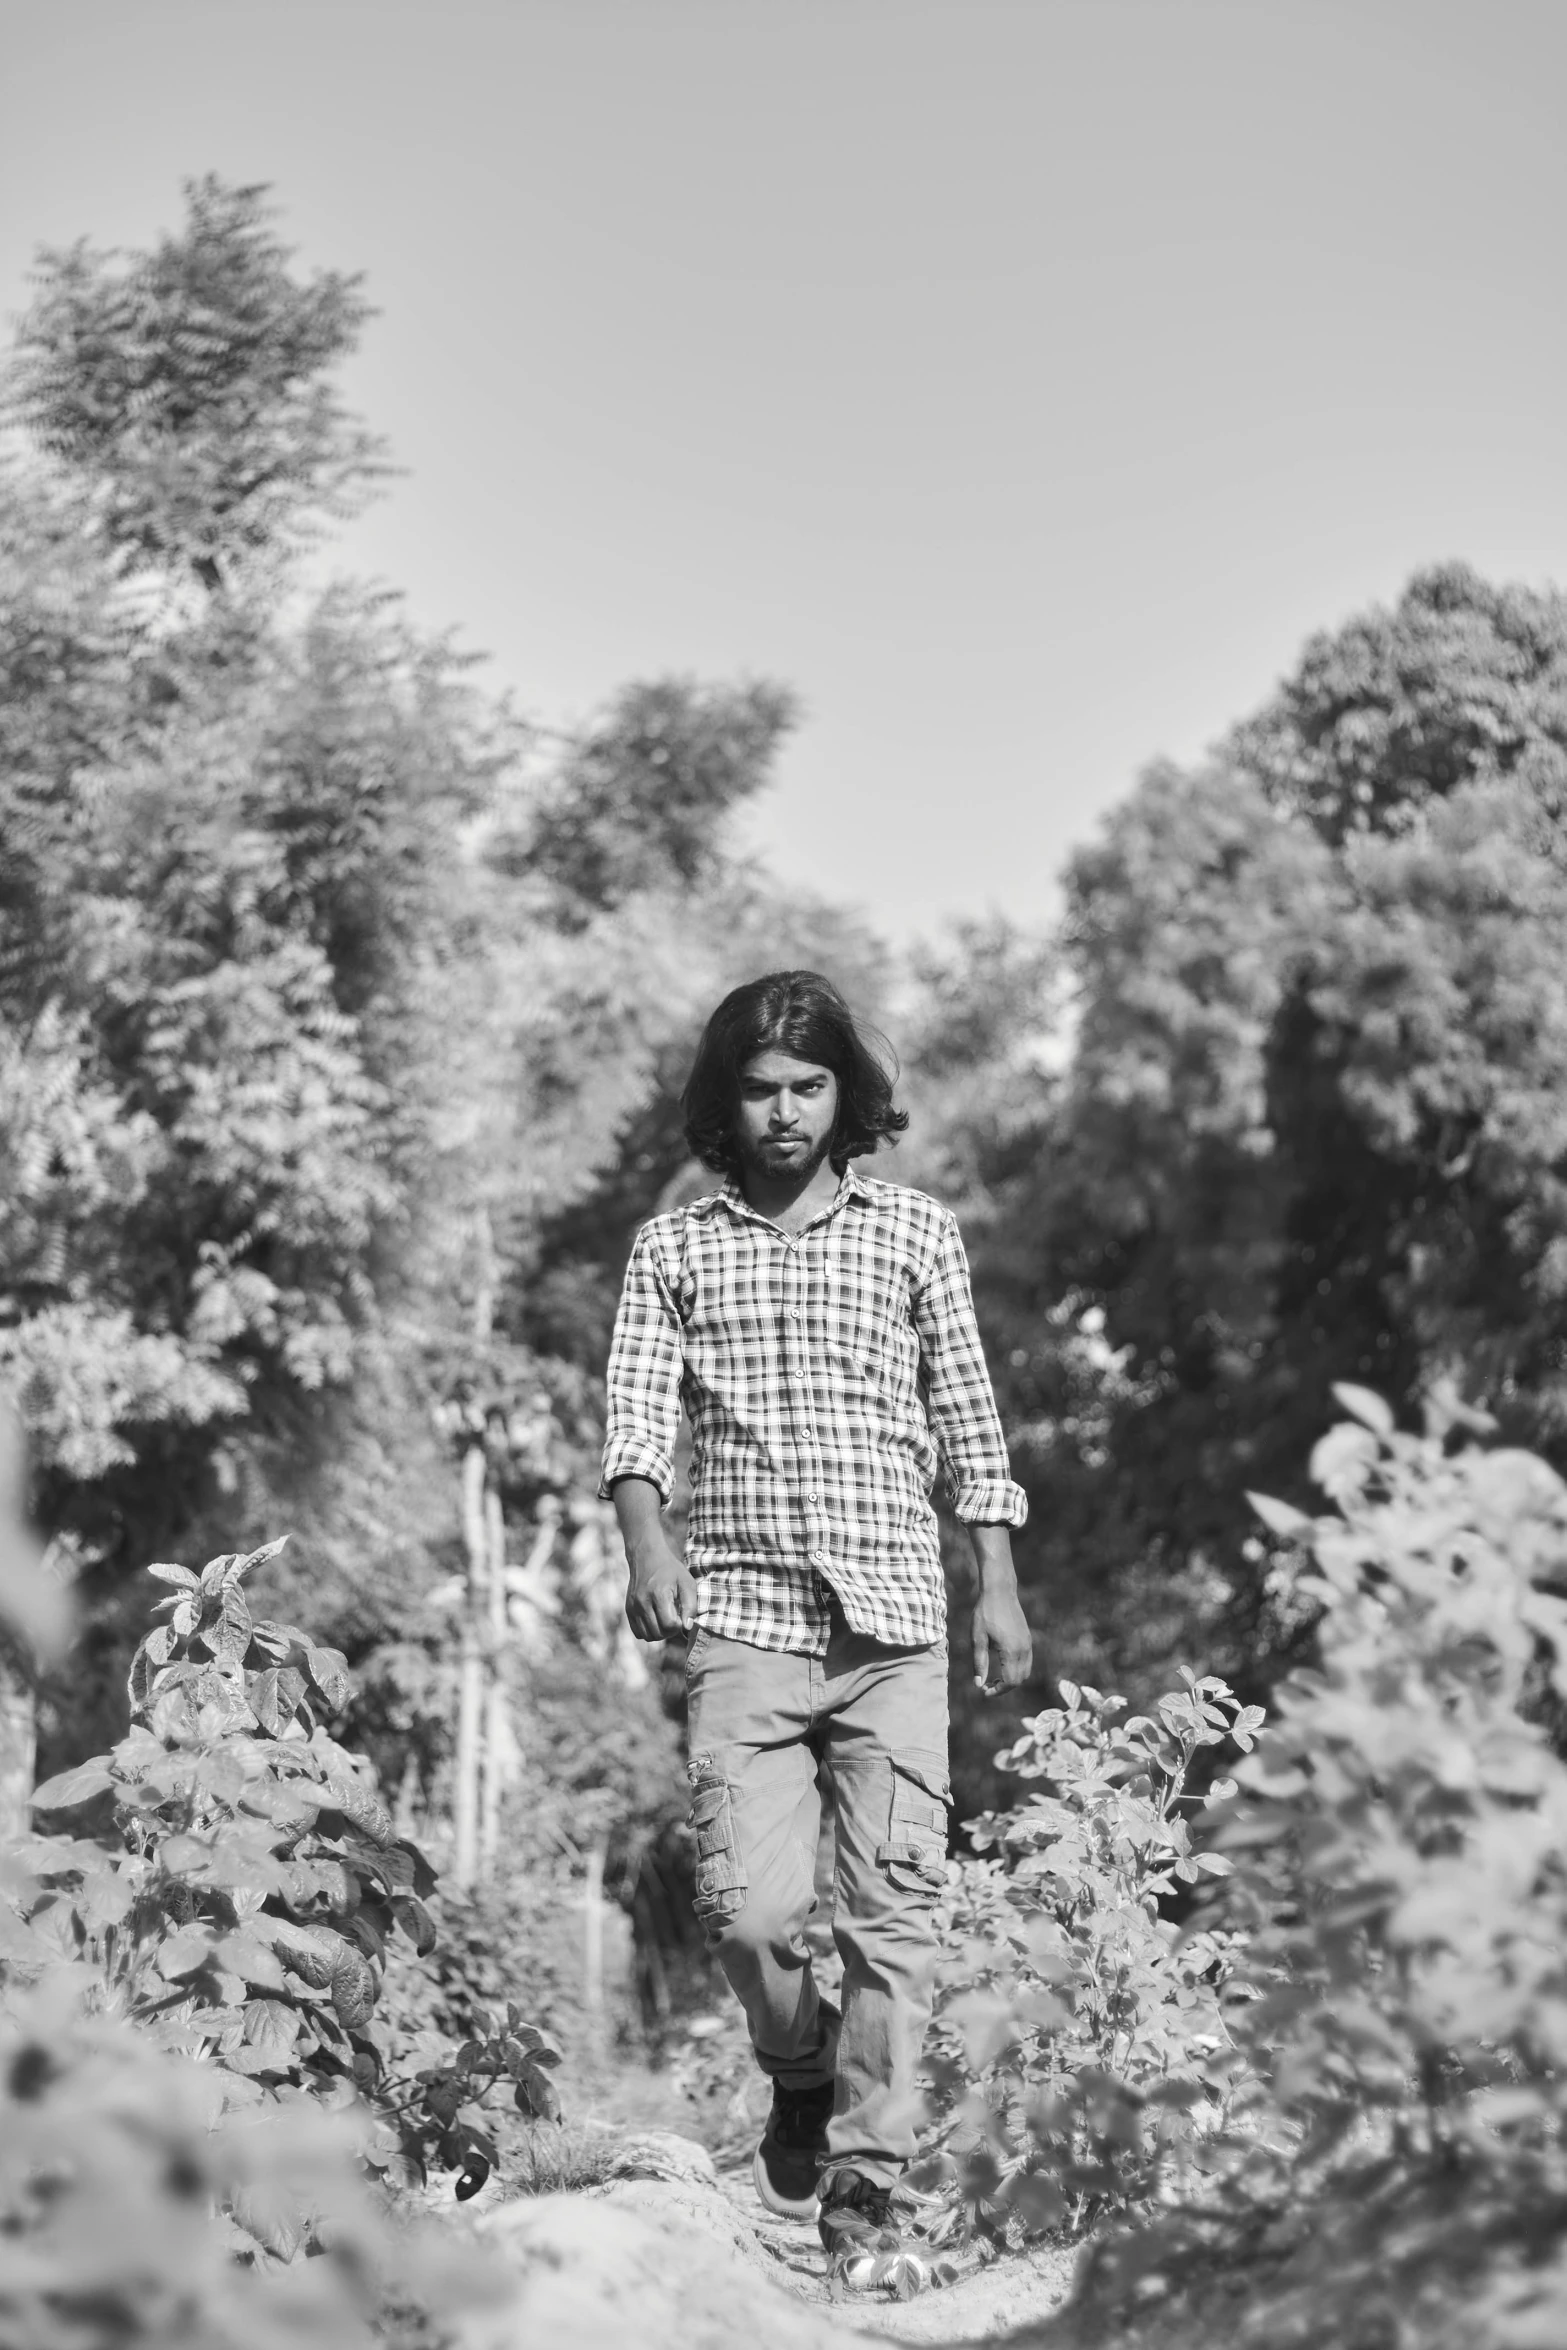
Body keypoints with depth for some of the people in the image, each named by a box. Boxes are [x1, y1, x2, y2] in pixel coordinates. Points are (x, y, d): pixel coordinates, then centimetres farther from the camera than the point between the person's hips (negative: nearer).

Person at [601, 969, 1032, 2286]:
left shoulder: (917, 1234, 10)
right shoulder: (676, 1248, 10)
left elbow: (968, 1420, 13)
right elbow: (637, 1415, 1)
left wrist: (1001, 1584, 7)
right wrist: (649, 1551, -17)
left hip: (894, 1621, 0)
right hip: (743, 1620, 0)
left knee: (896, 1905, -6)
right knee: (749, 1904, -10)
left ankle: (864, 2186, 1)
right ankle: (802, 2081, 21)